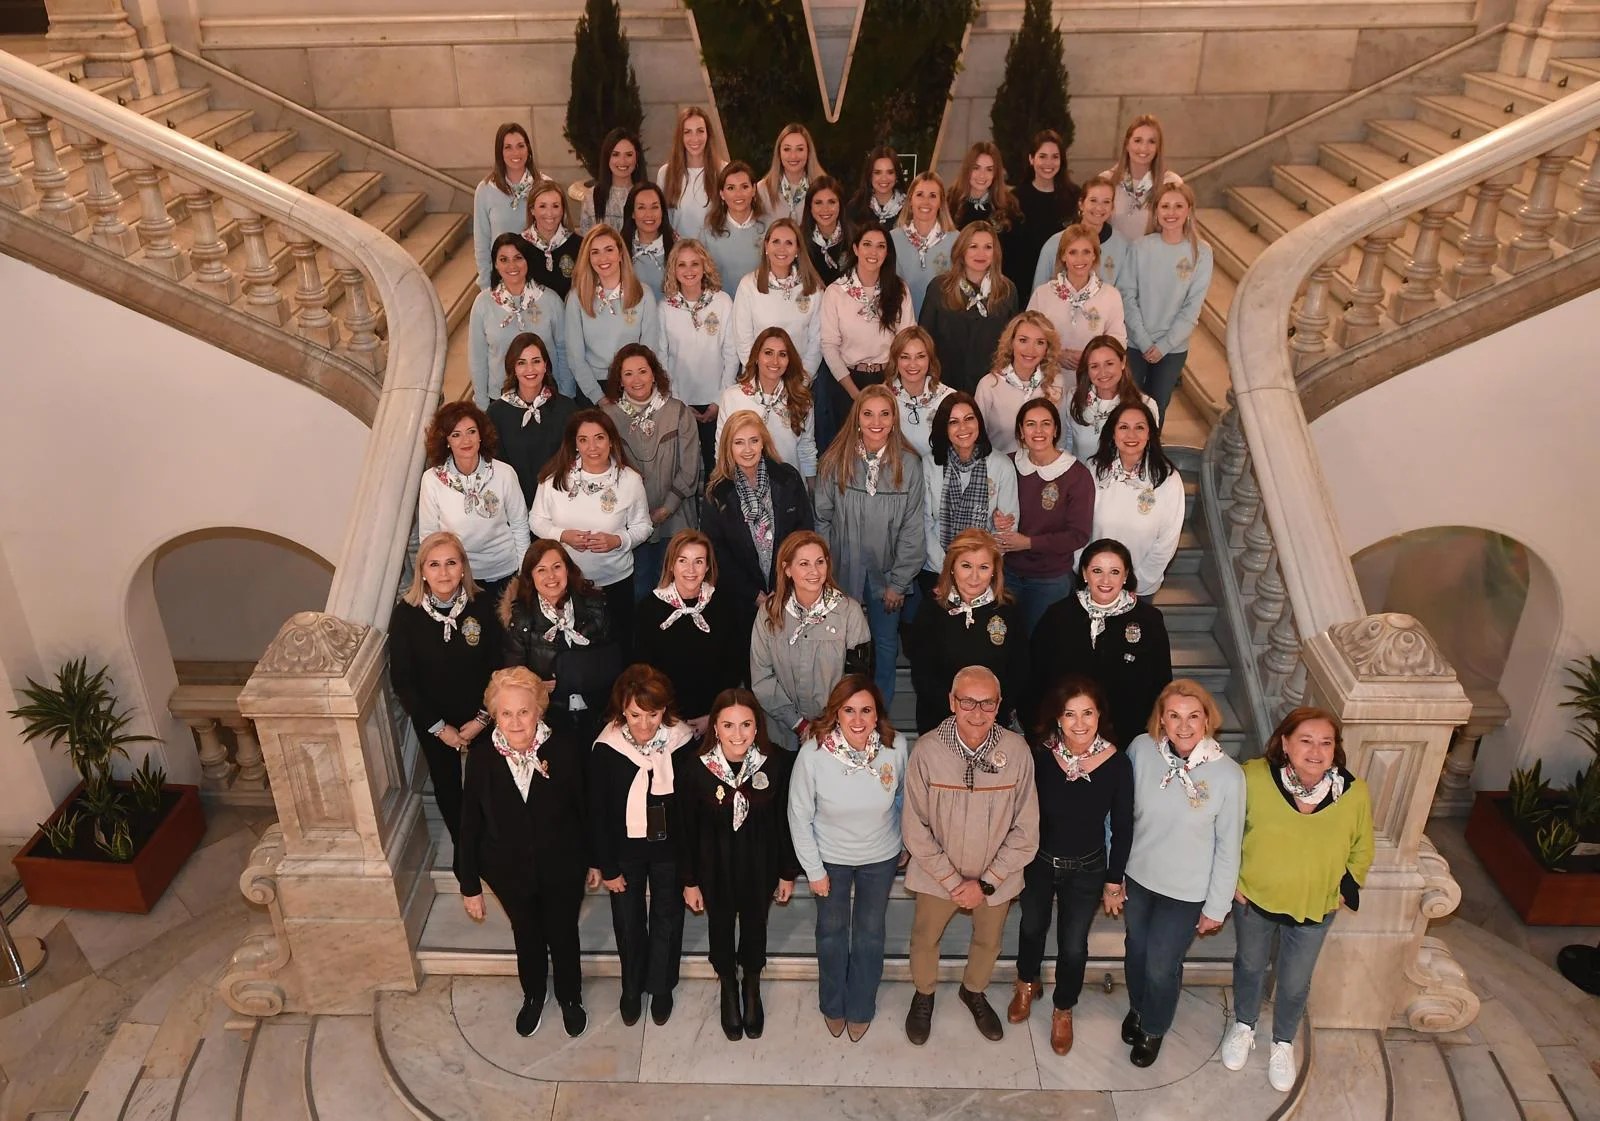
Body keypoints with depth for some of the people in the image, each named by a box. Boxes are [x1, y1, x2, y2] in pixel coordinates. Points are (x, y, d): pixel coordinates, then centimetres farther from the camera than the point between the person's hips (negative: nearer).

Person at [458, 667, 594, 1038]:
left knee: (563, 936, 21)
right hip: (510, 872, 1)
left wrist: (594, 860, 0)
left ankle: (570, 999, 50)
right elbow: (470, 824, -10)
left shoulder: (564, 748, -24)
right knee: (527, 936, 26)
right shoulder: (481, 756, -20)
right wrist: (470, 885, -4)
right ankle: (533, 997, 55)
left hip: (563, 869, -1)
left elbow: (585, 808, -10)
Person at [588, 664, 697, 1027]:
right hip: (625, 852, 0)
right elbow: (597, 813, -10)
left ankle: (661, 987, 44)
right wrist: (606, 867, -6)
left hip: (670, 850, 0)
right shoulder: (605, 749, -20)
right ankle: (632, 987, 45)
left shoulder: (683, 742, -20)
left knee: (667, 920, 19)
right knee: (628, 923, 19)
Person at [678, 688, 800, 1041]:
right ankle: (729, 991, 51)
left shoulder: (775, 764, -20)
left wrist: (788, 873, 1)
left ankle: (752, 989, 51)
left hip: (759, 867, 0)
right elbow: (687, 829, -9)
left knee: (755, 928, 22)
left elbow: (784, 822, -7)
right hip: (715, 869, 0)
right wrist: (689, 881, -2)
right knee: (721, 930, 22)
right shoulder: (696, 768, -22)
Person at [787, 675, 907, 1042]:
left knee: (870, 933, 21)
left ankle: (861, 1008, 47)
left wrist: (904, 841, 7)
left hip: (880, 857, 1)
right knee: (832, 931, 21)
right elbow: (800, 815, -16)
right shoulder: (813, 753, -30)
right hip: (830, 857, -1)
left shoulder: (895, 747, -25)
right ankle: (832, 1005, 49)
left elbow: (906, 793, -4)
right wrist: (813, 870, -9)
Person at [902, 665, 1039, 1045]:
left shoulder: (1017, 751, -23)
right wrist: (952, 880, -15)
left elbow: (1026, 830, -13)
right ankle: (924, 994, 53)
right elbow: (915, 828, -16)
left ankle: (974, 992, 56)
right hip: (937, 873, -1)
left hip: (996, 875, 1)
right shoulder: (926, 750, -26)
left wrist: (986, 882, -14)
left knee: (988, 941, 25)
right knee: (925, 939, 22)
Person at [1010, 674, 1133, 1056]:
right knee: (1032, 928, 25)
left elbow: (1122, 829, -9)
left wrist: (1113, 882, -3)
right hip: (1037, 863, 1)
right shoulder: (1040, 756, -22)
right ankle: (1027, 985, 56)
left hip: (1086, 871, -1)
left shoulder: (1116, 764, -22)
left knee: (1073, 946, 15)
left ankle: (1063, 1010, 45)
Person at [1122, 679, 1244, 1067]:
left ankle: (1153, 1029, 46)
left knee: (1162, 966, 14)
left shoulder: (1228, 775, -25)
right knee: (1137, 952, 24)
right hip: (1137, 876, 2)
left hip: (1185, 891, -2)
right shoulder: (1141, 749, -19)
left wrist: (1217, 906, -5)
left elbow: (1228, 847, -12)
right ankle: (1137, 1008, 55)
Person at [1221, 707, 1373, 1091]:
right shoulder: (1253, 777, -25)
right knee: (1249, 965, 24)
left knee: (1295, 982, 20)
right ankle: (1244, 1026, 51)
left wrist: (1343, 892, -4)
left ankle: (1283, 1042, 48)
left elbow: (1361, 851, -1)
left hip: (1314, 909, 1)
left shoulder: (1354, 792, -20)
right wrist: (1232, 878, -7)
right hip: (1254, 899, 0)